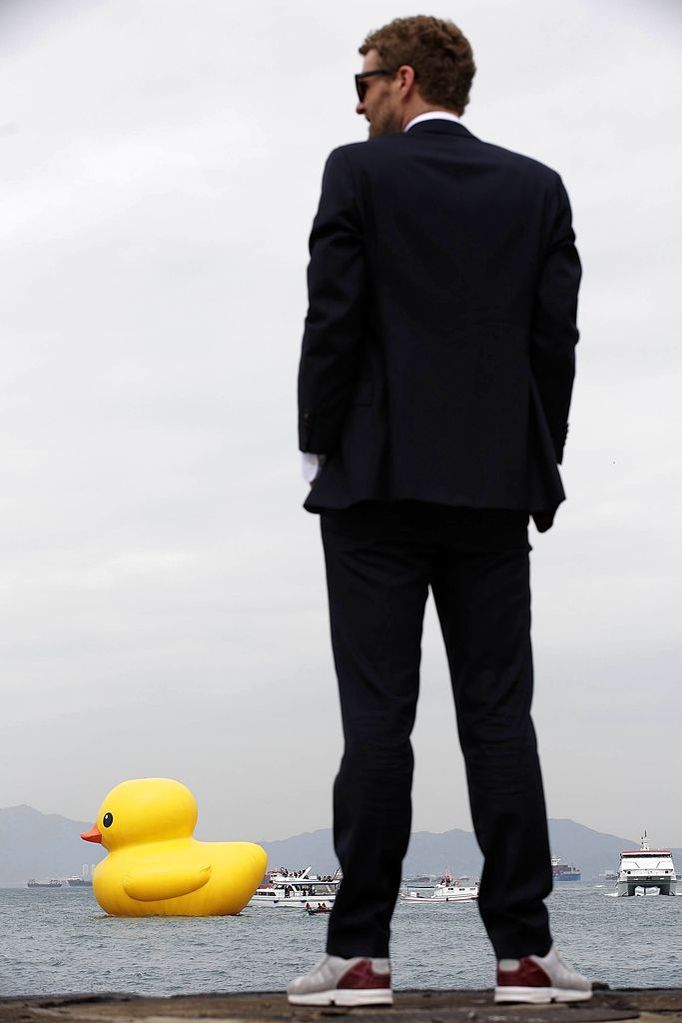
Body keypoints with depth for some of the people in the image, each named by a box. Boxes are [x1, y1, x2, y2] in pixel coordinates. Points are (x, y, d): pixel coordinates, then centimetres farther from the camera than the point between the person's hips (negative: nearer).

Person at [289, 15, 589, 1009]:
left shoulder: (359, 172, -1)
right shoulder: (538, 187, 10)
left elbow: (333, 321, -6)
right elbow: (556, 338, 6)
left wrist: (318, 450, 3)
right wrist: (539, 464, 12)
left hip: (379, 480, -3)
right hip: (495, 489, 3)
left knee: (378, 716, -3)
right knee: (499, 715, 3)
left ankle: (361, 952, -1)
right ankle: (524, 949, 2)